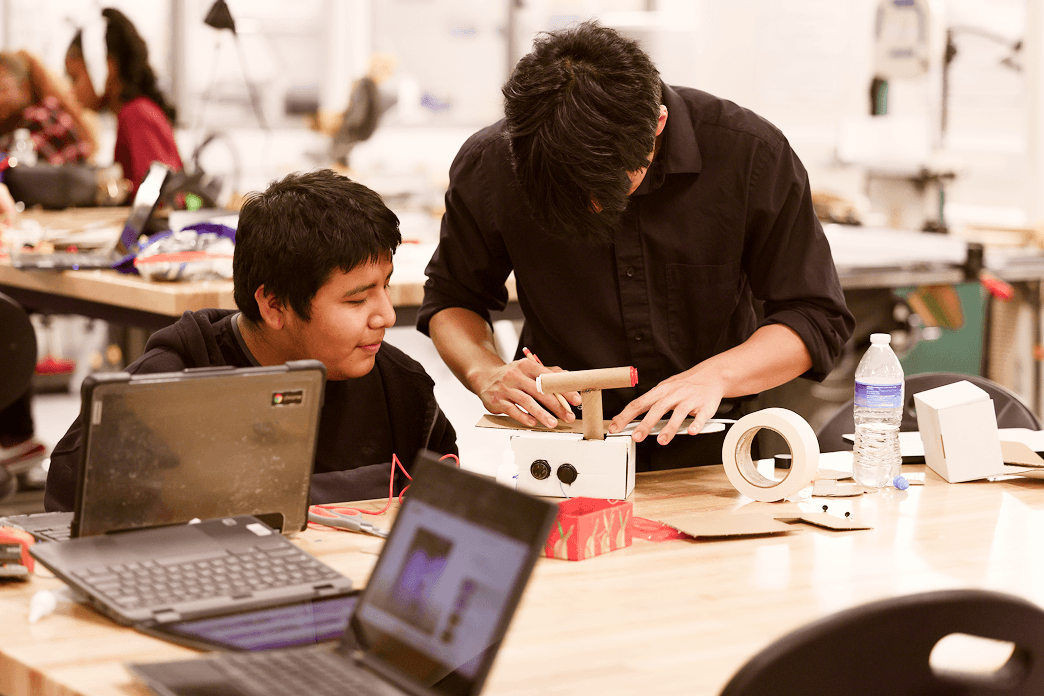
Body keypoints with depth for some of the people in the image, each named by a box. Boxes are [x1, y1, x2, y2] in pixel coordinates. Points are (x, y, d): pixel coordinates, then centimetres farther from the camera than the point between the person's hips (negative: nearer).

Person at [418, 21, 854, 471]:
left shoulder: (752, 154, -14)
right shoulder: (488, 165, -10)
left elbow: (815, 316, -5)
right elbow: (452, 299, 8)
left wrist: (715, 375, -22)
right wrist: (486, 373, -14)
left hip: (705, 449, 1)